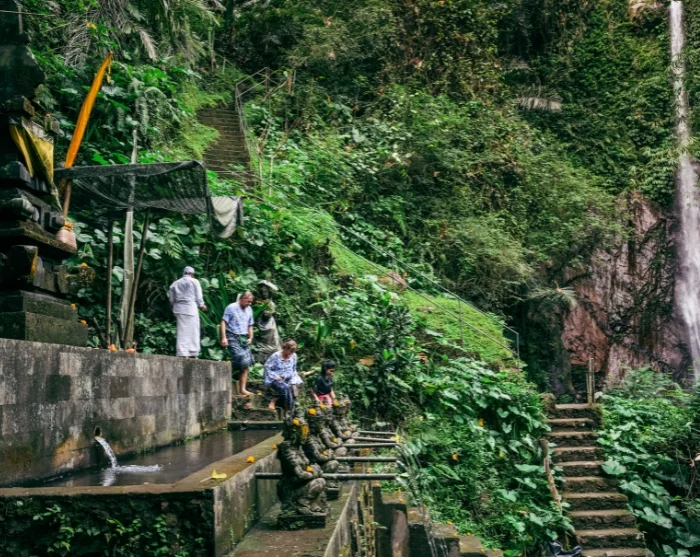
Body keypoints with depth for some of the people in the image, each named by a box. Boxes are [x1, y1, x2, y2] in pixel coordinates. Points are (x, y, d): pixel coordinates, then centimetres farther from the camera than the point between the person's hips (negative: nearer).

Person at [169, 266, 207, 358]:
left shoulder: (175, 283, 15)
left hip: (179, 309, 5)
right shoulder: (194, 282, 1)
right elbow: (198, 297, -1)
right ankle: (193, 354, -1)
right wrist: (202, 306, 16)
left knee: (182, 332, 5)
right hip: (190, 308, -5)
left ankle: (182, 354, 0)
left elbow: (171, 299, 14)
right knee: (193, 332, 1)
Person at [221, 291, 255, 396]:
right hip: (233, 337, -6)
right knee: (240, 359, -20)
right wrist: (224, 337, -17)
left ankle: (243, 389, 2)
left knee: (246, 364, -1)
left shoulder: (249, 310, 16)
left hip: (244, 339, 6)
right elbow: (223, 322, -8)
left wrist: (250, 337, 8)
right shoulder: (231, 307, -4)